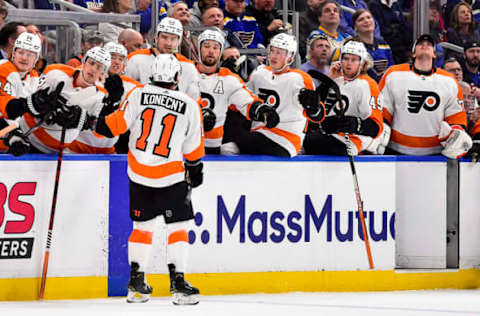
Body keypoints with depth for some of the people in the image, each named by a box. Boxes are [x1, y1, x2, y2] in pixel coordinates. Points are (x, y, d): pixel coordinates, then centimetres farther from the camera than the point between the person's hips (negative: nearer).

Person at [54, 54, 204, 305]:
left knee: (143, 225, 14)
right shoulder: (189, 105, -3)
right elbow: (193, 148, 6)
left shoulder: (138, 95, -5)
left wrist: (86, 121, 2)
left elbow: (116, 124, -8)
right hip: (171, 176, -3)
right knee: (178, 226, 4)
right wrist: (196, 171, 22)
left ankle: (136, 283, 13)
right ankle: (177, 282, -4)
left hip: (138, 175, 3)